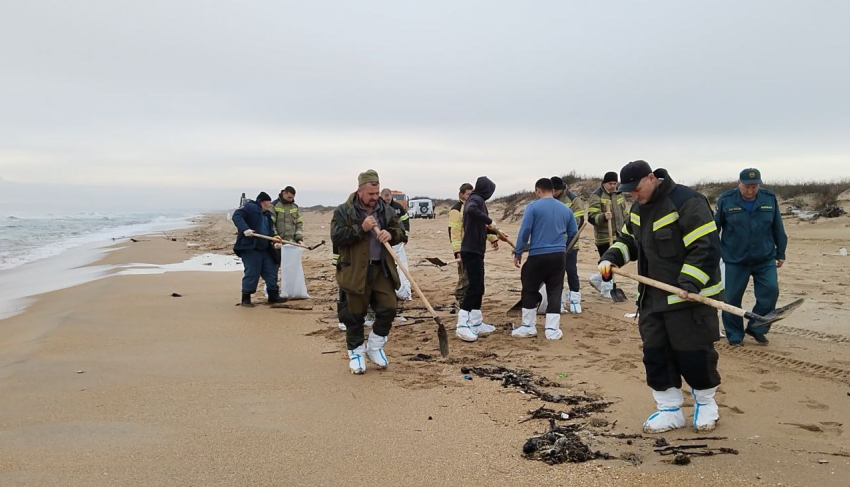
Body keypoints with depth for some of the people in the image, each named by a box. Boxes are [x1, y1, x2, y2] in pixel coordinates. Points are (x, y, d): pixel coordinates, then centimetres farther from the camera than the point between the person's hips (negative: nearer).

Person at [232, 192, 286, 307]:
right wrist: (244, 229, -33)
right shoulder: (250, 207, -6)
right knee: (251, 274, -7)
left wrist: (275, 241, 0)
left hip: (265, 249, 9)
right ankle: (246, 298, 6)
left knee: (271, 272, 12)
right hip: (250, 248, -9)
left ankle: (273, 295, 23)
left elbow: (270, 231, 20)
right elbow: (237, 216, -19)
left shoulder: (267, 214, 20)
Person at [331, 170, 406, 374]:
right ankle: (356, 352, 19)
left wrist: (391, 234, -10)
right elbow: (336, 236, -14)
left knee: (388, 308, 0)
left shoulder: (386, 210, 9)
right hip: (356, 271, -4)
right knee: (355, 315, 4)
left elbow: (400, 232, 14)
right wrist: (361, 229, -21)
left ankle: (375, 346, 21)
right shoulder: (343, 211, -5)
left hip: (382, 269, 4)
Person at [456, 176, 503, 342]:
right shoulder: (476, 199, -11)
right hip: (471, 251, -10)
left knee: (478, 288, 13)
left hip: (475, 250, 10)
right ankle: (462, 326, -12)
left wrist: (494, 232, 33)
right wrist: (490, 221, -28)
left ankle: (476, 324, 20)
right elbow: (470, 210, -36)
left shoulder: (477, 199, 18)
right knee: (474, 287, -12)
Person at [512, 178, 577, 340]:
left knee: (530, 291, 10)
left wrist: (518, 252, -2)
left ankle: (528, 326, 16)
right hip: (559, 256, 4)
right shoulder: (566, 209, 9)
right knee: (555, 292, 8)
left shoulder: (533, 206, -6)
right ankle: (552, 329, 6)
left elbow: (524, 231, -9)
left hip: (537, 256, -4)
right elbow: (573, 233, 14)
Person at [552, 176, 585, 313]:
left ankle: (575, 301, 10)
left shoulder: (573, 199, -7)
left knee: (571, 271, -1)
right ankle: (559, 302, 16)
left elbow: (578, 220, -10)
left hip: (569, 243, -3)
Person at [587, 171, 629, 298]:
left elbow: (625, 213, 23)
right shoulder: (597, 196, -9)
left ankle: (597, 278, 29)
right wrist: (603, 216, -34)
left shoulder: (619, 194, 13)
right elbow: (592, 217, -16)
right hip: (604, 236, -7)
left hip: (618, 235, 7)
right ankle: (607, 290, 11)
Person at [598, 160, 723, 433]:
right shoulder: (638, 208, 8)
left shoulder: (686, 202, -18)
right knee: (655, 355, 8)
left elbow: (706, 247, -22)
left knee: (693, 354, 2)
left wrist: (690, 284, -28)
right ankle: (670, 410, 20)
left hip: (690, 297, -8)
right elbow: (628, 239, 21)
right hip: (653, 297, 8)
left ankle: (705, 402, 26)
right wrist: (610, 258, 2)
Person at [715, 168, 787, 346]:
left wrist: (780, 253, 13)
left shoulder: (770, 199, -1)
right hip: (735, 260, -2)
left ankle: (757, 328, 13)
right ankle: (735, 336, 18)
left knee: (770, 291, -7)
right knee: (732, 298, 2)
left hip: (765, 259, 2)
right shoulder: (725, 200, -9)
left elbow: (778, 229, 8)